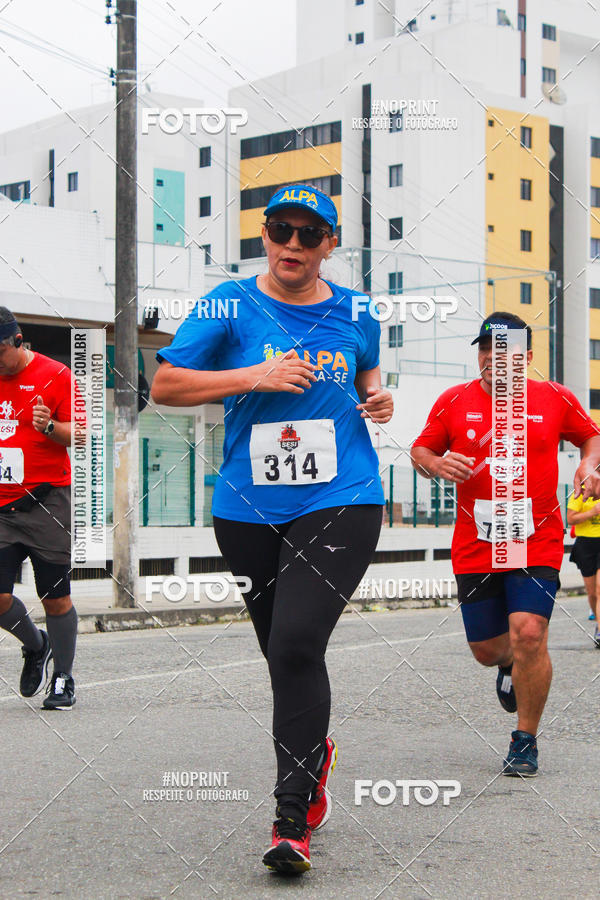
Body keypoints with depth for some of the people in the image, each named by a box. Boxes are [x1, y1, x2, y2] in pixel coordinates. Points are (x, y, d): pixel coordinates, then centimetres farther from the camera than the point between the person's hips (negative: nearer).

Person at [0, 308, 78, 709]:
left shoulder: (55, 375, -2)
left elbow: (81, 436, -3)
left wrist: (50, 426, -21)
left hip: (47, 502, -4)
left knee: (56, 598, 0)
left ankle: (63, 679, 15)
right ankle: (35, 646, 26)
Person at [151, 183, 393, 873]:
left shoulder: (355, 314, 7)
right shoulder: (230, 306, 0)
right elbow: (164, 385, -4)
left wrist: (377, 399, 4)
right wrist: (254, 377, -13)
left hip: (340, 505, -1)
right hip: (249, 511, 1)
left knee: (297, 645, -18)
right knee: (284, 654, 12)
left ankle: (292, 820, -11)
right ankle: (315, 754, 42)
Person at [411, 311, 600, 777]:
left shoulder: (555, 399, 2)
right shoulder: (454, 402, 3)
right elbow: (421, 449, 12)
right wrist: (437, 464, -11)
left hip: (538, 544, -2)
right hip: (475, 548, 2)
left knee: (529, 634, -18)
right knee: (486, 649, 8)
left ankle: (526, 741, 1)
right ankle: (511, 664, 48)